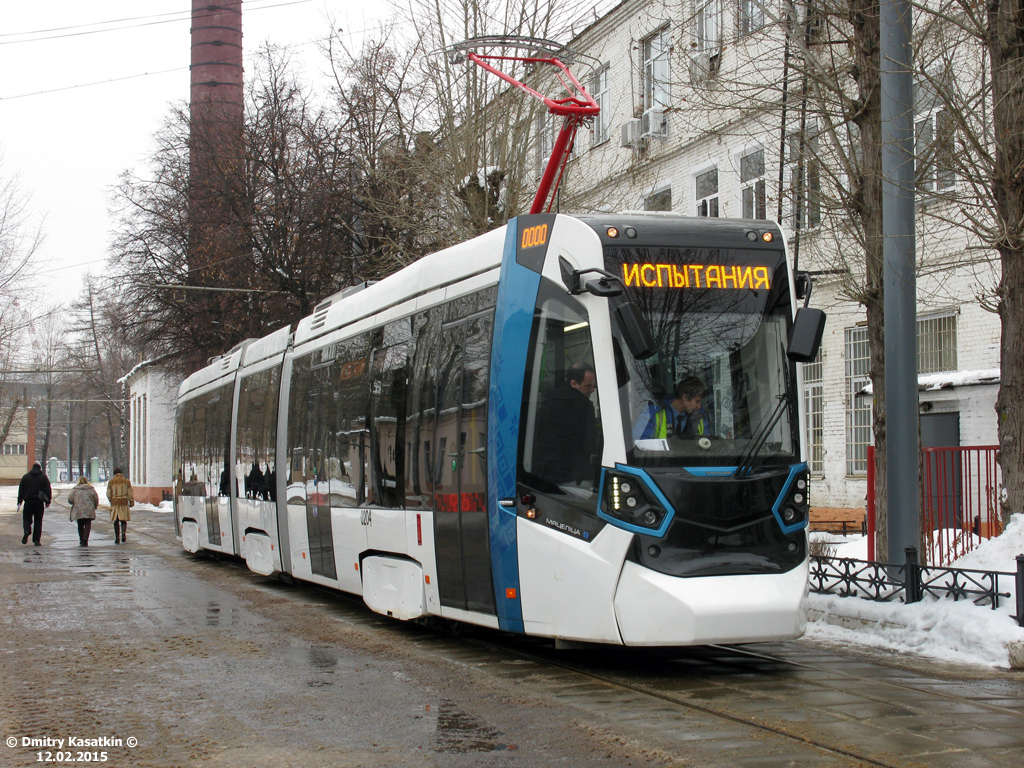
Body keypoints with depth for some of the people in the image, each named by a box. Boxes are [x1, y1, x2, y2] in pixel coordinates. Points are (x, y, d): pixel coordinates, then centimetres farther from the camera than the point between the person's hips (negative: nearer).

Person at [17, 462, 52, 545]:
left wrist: (19, 501, 10)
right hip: (39, 502, 0)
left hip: (28, 501, 0)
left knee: (27, 518, 10)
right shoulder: (44, 477, 3)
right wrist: (48, 501, 7)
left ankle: (27, 531, -20)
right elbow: (48, 490, 2)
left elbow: (21, 490, 7)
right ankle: (36, 540, 1)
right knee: (38, 521, 4)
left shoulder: (26, 477, 6)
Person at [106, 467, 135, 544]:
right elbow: (130, 493, -1)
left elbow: (108, 494, 0)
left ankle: (117, 538, 3)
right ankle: (123, 533, -17)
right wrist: (131, 502, 5)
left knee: (116, 521, 7)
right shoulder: (126, 481, 3)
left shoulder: (111, 482, 1)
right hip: (124, 502, 0)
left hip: (115, 502, 0)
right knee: (123, 520, 9)